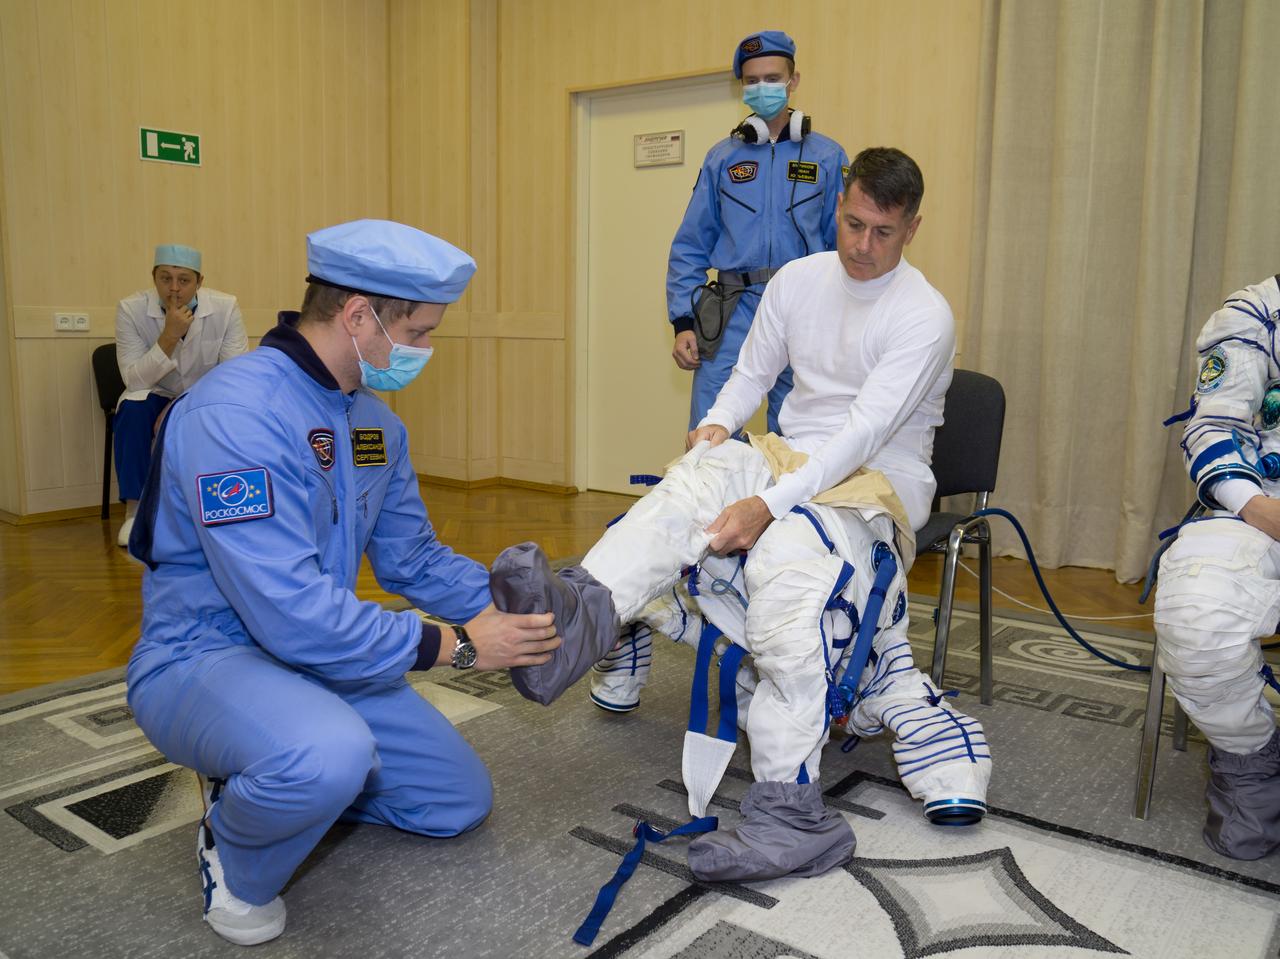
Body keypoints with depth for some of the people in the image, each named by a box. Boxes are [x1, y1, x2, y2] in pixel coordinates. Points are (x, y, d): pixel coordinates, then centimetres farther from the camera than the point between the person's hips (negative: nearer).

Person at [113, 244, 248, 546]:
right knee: (132, 408, -33)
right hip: (157, 397, 0)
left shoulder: (225, 307, -18)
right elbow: (134, 381, -23)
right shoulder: (131, 309, -17)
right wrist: (169, 336, -37)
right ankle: (134, 510, -19)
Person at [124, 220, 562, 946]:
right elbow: (293, 616, -32)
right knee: (327, 754, -40)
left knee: (461, 803, 9)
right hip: (204, 658, -8)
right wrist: (455, 646, -25)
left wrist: (513, 606, -4)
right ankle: (234, 861, -4)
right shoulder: (234, 414, -26)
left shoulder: (378, 423, 3)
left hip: (322, 654, 8)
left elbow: (414, 558, 10)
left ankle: (270, 780, 22)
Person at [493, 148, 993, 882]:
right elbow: (752, 374, 16)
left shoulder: (924, 317, -11)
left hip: (879, 483, -5)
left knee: (786, 553, -38)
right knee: (699, 476, -28)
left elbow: (864, 434, -21)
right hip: (793, 457, 6)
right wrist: (716, 424, -8)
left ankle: (789, 808, -41)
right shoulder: (799, 279, 8)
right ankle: (584, 611, -52)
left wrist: (768, 505, -32)